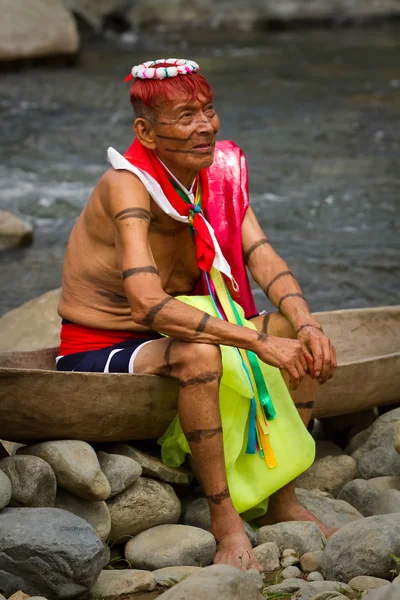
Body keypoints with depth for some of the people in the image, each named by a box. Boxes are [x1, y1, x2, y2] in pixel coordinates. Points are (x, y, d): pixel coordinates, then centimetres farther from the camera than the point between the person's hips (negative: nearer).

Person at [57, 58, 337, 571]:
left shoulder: (220, 171, -2)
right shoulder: (127, 186, -25)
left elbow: (260, 257, -9)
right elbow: (149, 305, -36)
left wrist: (307, 326, -28)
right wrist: (258, 342, -40)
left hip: (174, 333, 8)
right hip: (99, 350, -8)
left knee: (297, 335, -7)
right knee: (200, 354, -36)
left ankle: (282, 502, -3)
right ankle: (224, 520, -28)